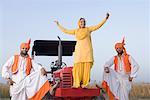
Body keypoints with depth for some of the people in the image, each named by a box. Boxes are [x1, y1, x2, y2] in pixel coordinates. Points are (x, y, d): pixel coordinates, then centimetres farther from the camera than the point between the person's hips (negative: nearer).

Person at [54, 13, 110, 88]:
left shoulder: (88, 29, 12)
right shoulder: (76, 31, 18)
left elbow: (98, 26, 7)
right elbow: (66, 31, 25)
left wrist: (105, 19, 1)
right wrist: (58, 25, 29)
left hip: (87, 51, -1)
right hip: (79, 51, 1)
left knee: (86, 68, -8)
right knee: (77, 68, -9)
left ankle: (84, 84, -6)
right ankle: (76, 84, -7)